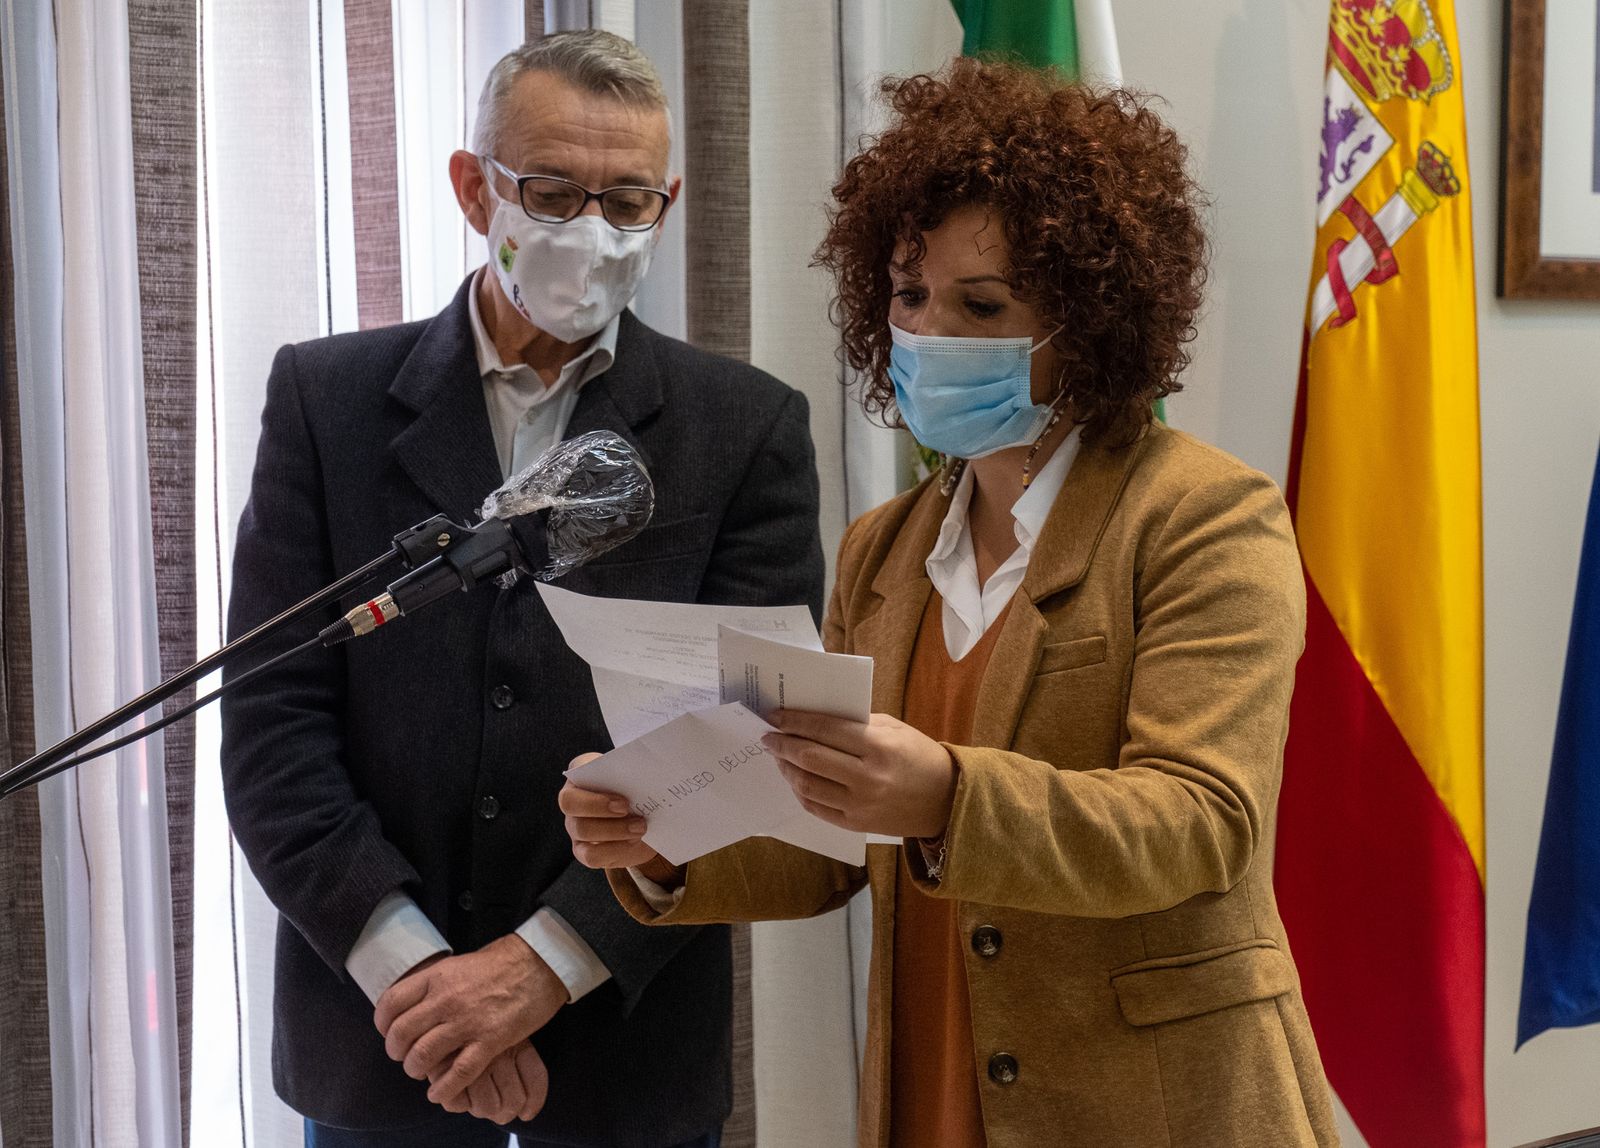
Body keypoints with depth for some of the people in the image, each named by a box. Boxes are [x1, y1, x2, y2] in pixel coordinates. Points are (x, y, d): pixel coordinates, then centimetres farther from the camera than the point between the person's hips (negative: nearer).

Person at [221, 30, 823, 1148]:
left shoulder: (748, 428, -3)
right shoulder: (327, 396, -1)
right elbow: (273, 720, -5)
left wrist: (544, 962, -16)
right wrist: (409, 969, -14)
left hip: (630, 1035, 0)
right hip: (374, 1035, 1)